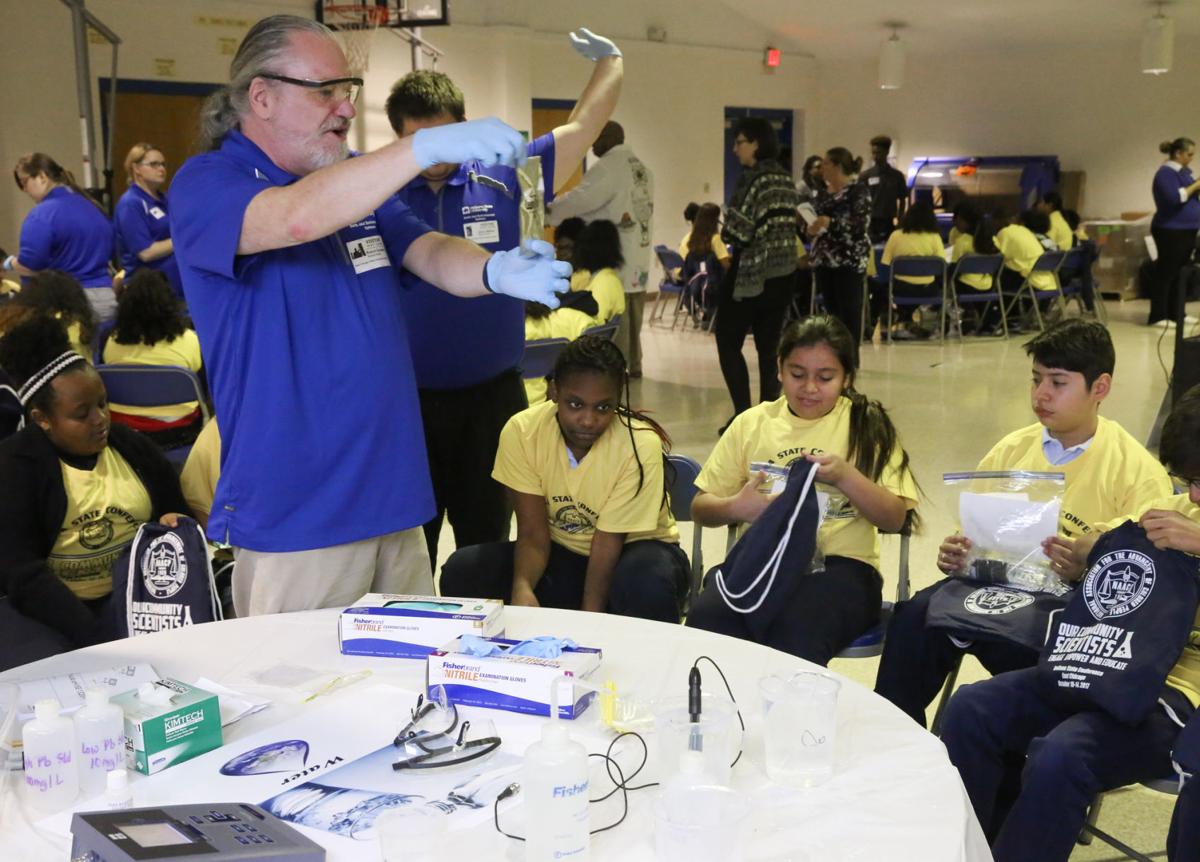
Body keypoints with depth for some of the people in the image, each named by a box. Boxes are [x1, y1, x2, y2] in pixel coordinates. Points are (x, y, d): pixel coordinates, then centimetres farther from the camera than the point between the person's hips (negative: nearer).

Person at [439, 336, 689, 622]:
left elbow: (607, 545, -21)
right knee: (461, 570, -20)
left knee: (648, 583, -38)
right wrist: (522, 587, -36)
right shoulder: (521, 432, -17)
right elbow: (533, 534, -15)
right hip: (560, 554, 3)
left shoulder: (640, 445, -24)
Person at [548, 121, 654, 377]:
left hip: (614, 256, -9)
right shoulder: (642, 169, 14)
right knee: (632, 315, 14)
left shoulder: (608, 167, -13)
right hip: (637, 255, 9)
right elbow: (644, 209, 13)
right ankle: (633, 365, 20)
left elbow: (580, 199, -17)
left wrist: (544, 213, -7)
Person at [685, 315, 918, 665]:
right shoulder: (753, 422, 14)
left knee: (798, 628, -36)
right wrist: (736, 507, -10)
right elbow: (701, 508, 14)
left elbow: (894, 518, 3)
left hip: (839, 564, -2)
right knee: (706, 616, -31)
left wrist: (845, 476, -15)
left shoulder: (867, 426, 9)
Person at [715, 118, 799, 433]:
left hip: (751, 273, -8)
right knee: (768, 345, 10)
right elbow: (790, 225, 14)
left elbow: (740, 230, -17)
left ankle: (744, 415, -4)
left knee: (728, 342, 1)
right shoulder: (785, 178, 11)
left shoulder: (754, 179, -15)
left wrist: (723, 233, 3)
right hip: (783, 273, 8)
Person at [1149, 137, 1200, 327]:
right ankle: (1157, 317, -2)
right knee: (1166, 274, -6)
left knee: (1179, 274, 11)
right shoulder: (1166, 173, -14)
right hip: (1171, 231, -9)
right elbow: (1174, 198, -25)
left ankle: (1174, 313, 18)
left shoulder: (1183, 171, 14)